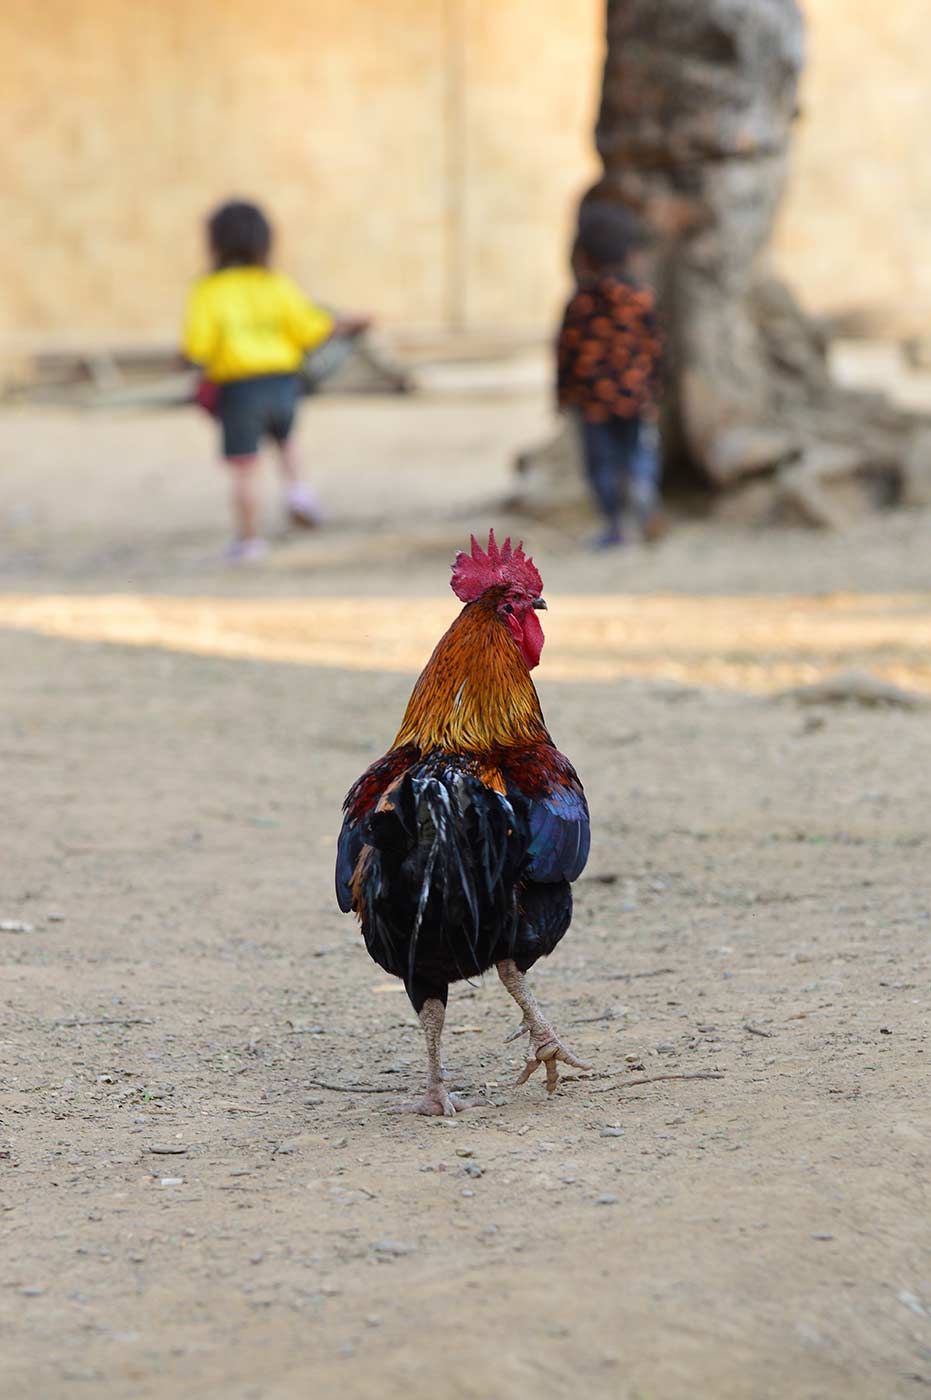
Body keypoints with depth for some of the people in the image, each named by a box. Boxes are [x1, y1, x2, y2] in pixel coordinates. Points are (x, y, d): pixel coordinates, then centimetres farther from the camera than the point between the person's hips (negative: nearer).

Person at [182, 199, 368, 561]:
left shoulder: (208, 291, -6)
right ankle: (296, 490, 9)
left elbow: (198, 347, -12)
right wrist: (344, 326, 14)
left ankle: (248, 539, 7)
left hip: (238, 386, -3)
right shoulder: (276, 285, 0)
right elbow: (308, 329, -3)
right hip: (282, 382, 3)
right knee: (285, 438, 30)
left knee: (243, 466, 4)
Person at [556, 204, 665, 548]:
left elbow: (566, 349, -1)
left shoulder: (580, 302, -3)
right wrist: (653, 391, 9)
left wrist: (564, 394, 8)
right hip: (633, 394, 0)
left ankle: (612, 526, 7)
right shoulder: (641, 298, -3)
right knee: (640, 451, 9)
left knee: (602, 460, 6)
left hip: (592, 397, 0)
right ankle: (642, 488, -23)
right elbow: (653, 348, -1)